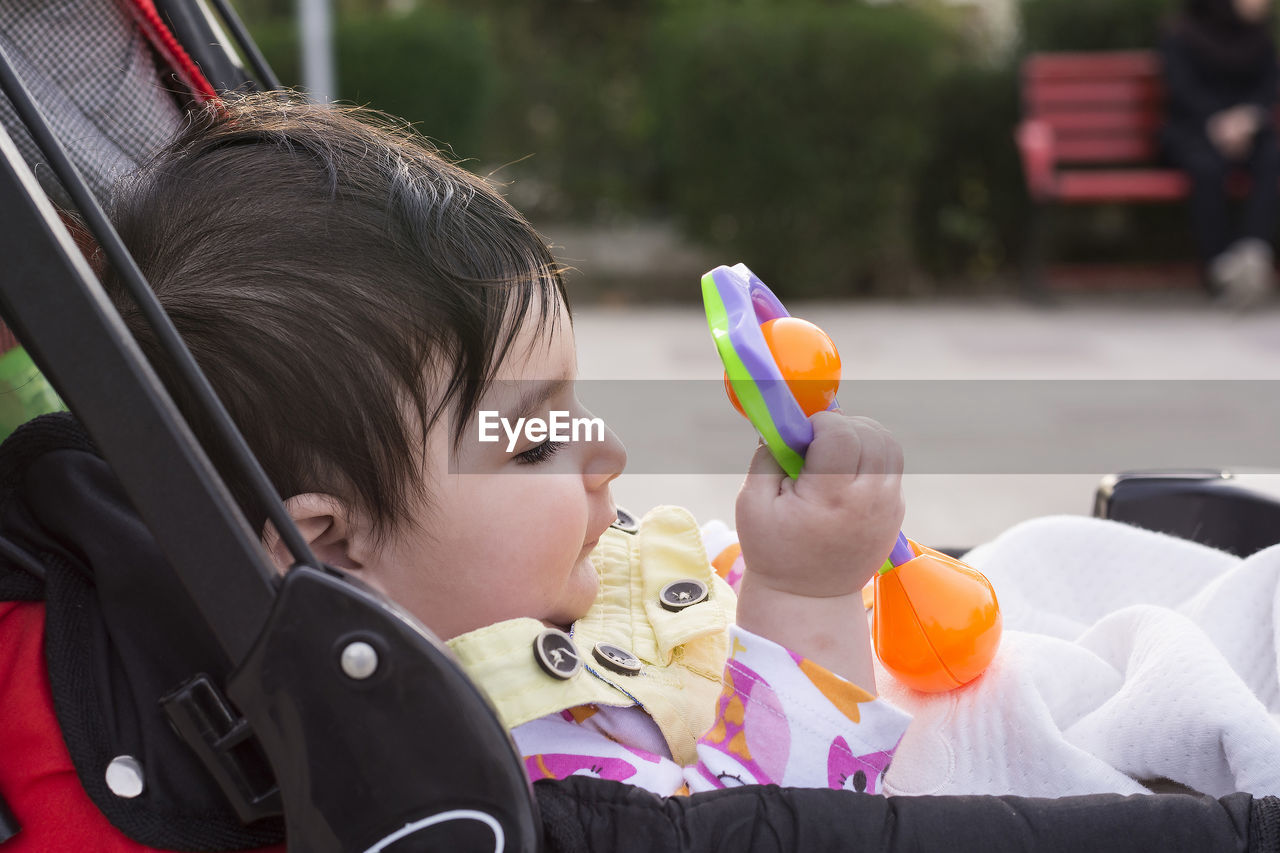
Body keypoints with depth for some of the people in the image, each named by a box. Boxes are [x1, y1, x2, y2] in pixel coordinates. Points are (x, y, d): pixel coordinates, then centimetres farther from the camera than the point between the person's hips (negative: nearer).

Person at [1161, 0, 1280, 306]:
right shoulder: (1181, 36, 2)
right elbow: (1183, 89, -10)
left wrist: (1248, 117, -18)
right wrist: (1217, 122, -25)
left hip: (1248, 129, 3)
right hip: (1193, 129, -3)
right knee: (1208, 166, -37)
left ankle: (1253, 251, -45)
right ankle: (1221, 264, -35)